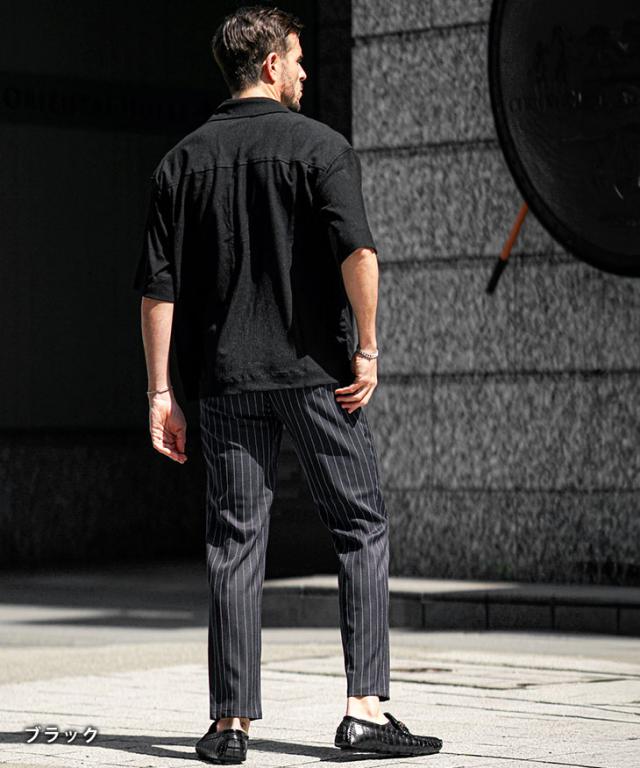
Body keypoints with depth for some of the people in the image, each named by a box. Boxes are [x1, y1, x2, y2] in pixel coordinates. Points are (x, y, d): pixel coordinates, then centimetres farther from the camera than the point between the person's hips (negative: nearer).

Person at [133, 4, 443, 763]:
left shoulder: (182, 161, 9)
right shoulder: (319, 146, -3)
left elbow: (157, 288, 6)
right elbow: (357, 252, -17)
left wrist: (161, 392, 9)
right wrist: (367, 349, -9)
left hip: (226, 379, 4)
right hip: (314, 371, -4)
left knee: (234, 542, 6)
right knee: (361, 528, 5)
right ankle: (366, 706, -3)